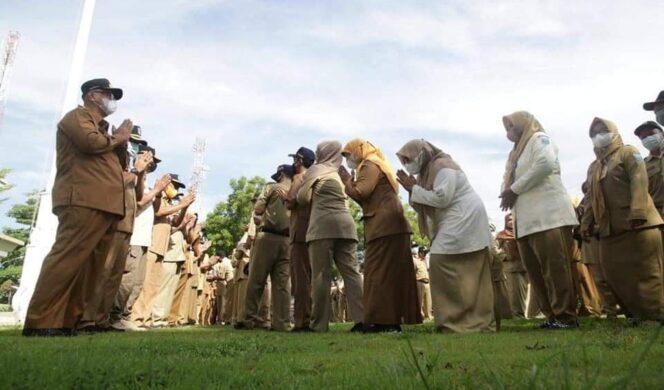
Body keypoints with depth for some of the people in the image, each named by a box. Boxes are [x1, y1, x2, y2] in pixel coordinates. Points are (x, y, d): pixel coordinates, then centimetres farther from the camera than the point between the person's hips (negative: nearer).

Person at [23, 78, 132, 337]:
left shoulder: (102, 128, 31)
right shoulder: (77, 116, 6)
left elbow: (120, 164, 30)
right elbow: (90, 142, -16)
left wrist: (122, 141, 13)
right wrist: (117, 138, 2)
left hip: (106, 205, 9)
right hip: (84, 201, -9)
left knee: (91, 265, 3)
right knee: (67, 259, -14)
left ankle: (69, 320, 6)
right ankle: (41, 322, -12)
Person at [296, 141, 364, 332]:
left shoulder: (315, 170, 8)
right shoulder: (339, 173, 25)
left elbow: (303, 198, 7)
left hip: (323, 226, -5)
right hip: (345, 225, 6)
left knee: (321, 275, -5)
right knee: (351, 272, 0)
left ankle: (319, 323, -4)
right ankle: (361, 319, -8)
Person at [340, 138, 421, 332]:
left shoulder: (369, 166, -3)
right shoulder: (379, 165, 27)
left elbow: (360, 193, -15)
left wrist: (345, 178, 0)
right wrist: (348, 179, 11)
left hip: (383, 225, -10)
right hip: (392, 224, 10)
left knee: (378, 271, -10)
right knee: (394, 272, 7)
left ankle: (381, 321, -11)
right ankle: (392, 320, 10)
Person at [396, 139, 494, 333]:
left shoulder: (442, 166, -12)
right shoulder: (428, 170, 16)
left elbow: (441, 198, -22)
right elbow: (425, 205, 14)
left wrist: (414, 188, -12)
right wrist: (412, 189, -2)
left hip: (464, 219, -10)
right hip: (457, 222, 10)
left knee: (440, 262, -14)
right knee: (471, 273, 8)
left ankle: (459, 320, -9)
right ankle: (479, 320, 12)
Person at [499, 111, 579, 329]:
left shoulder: (539, 139, 3)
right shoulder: (517, 151, 27)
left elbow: (546, 164, -17)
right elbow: (508, 179, 22)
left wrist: (515, 189, -12)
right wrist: (507, 192, -3)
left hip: (548, 215, -8)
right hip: (527, 220, 8)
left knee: (555, 267, -7)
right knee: (535, 271, 7)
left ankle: (566, 317, 0)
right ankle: (552, 315, 15)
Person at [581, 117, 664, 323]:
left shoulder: (628, 153, 4)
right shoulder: (593, 167, 24)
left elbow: (639, 181, -12)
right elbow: (591, 198, 22)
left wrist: (638, 212, -24)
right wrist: (586, 223, 13)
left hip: (638, 223, -7)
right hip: (609, 229, 7)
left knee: (646, 272, -4)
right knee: (615, 274, 4)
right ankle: (637, 314, 13)